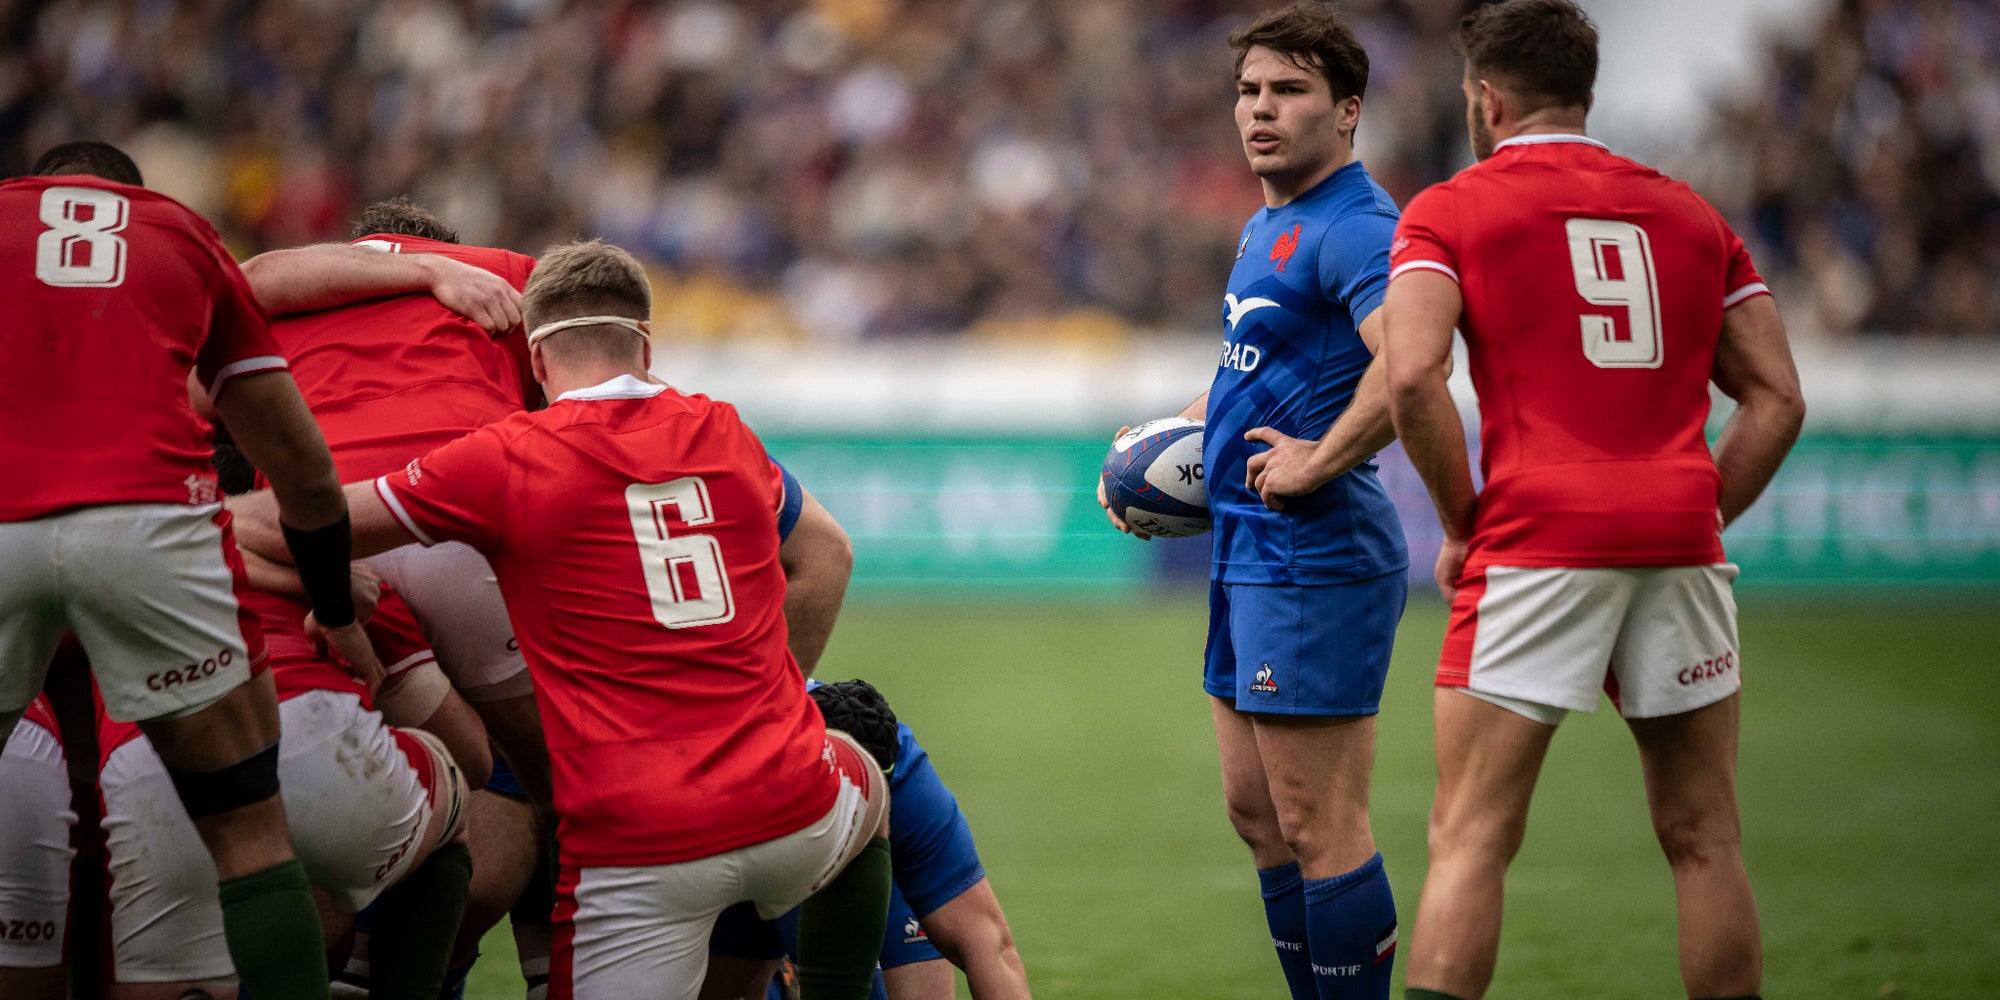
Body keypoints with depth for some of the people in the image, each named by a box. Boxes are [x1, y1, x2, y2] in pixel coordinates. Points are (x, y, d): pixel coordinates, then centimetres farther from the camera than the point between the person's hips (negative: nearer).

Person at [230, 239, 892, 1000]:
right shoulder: (722, 435, 11)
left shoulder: (508, 459, -3)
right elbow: (826, 554, 29)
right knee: (863, 787, 37)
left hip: (636, 839, -4)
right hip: (788, 809, 4)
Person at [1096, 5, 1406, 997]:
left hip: (1313, 559, -11)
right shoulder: (1265, 228, 16)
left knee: (1319, 826, -7)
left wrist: (1320, 461, -25)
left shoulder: (1353, 228, -17)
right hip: (1248, 553, 11)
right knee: (1255, 812, 15)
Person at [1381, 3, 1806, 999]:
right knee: (1703, 841, 10)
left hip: (1537, 540, -4)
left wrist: (1461, 523, -1)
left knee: (1469, 840, -4)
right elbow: (1777, 397, 12)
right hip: (1680, 542, 4)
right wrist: (1697, 517, 13)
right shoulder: (1690, 212, 18)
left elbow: (1413, 376, -11)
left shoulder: (1449, 212, 4)